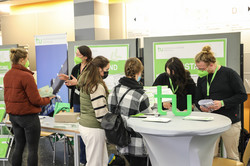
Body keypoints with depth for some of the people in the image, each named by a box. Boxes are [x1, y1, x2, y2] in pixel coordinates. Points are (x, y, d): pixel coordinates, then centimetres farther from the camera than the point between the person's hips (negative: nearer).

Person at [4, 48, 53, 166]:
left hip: (13, 116, 8)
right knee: (33, 150, 3)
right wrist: (48, 100, -1)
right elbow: (35, 100, -18)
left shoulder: (7, 75, 5)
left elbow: (7, 97, 13)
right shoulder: (26, 76, -19)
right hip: (28, 116, -8)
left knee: (19, 147, 17)